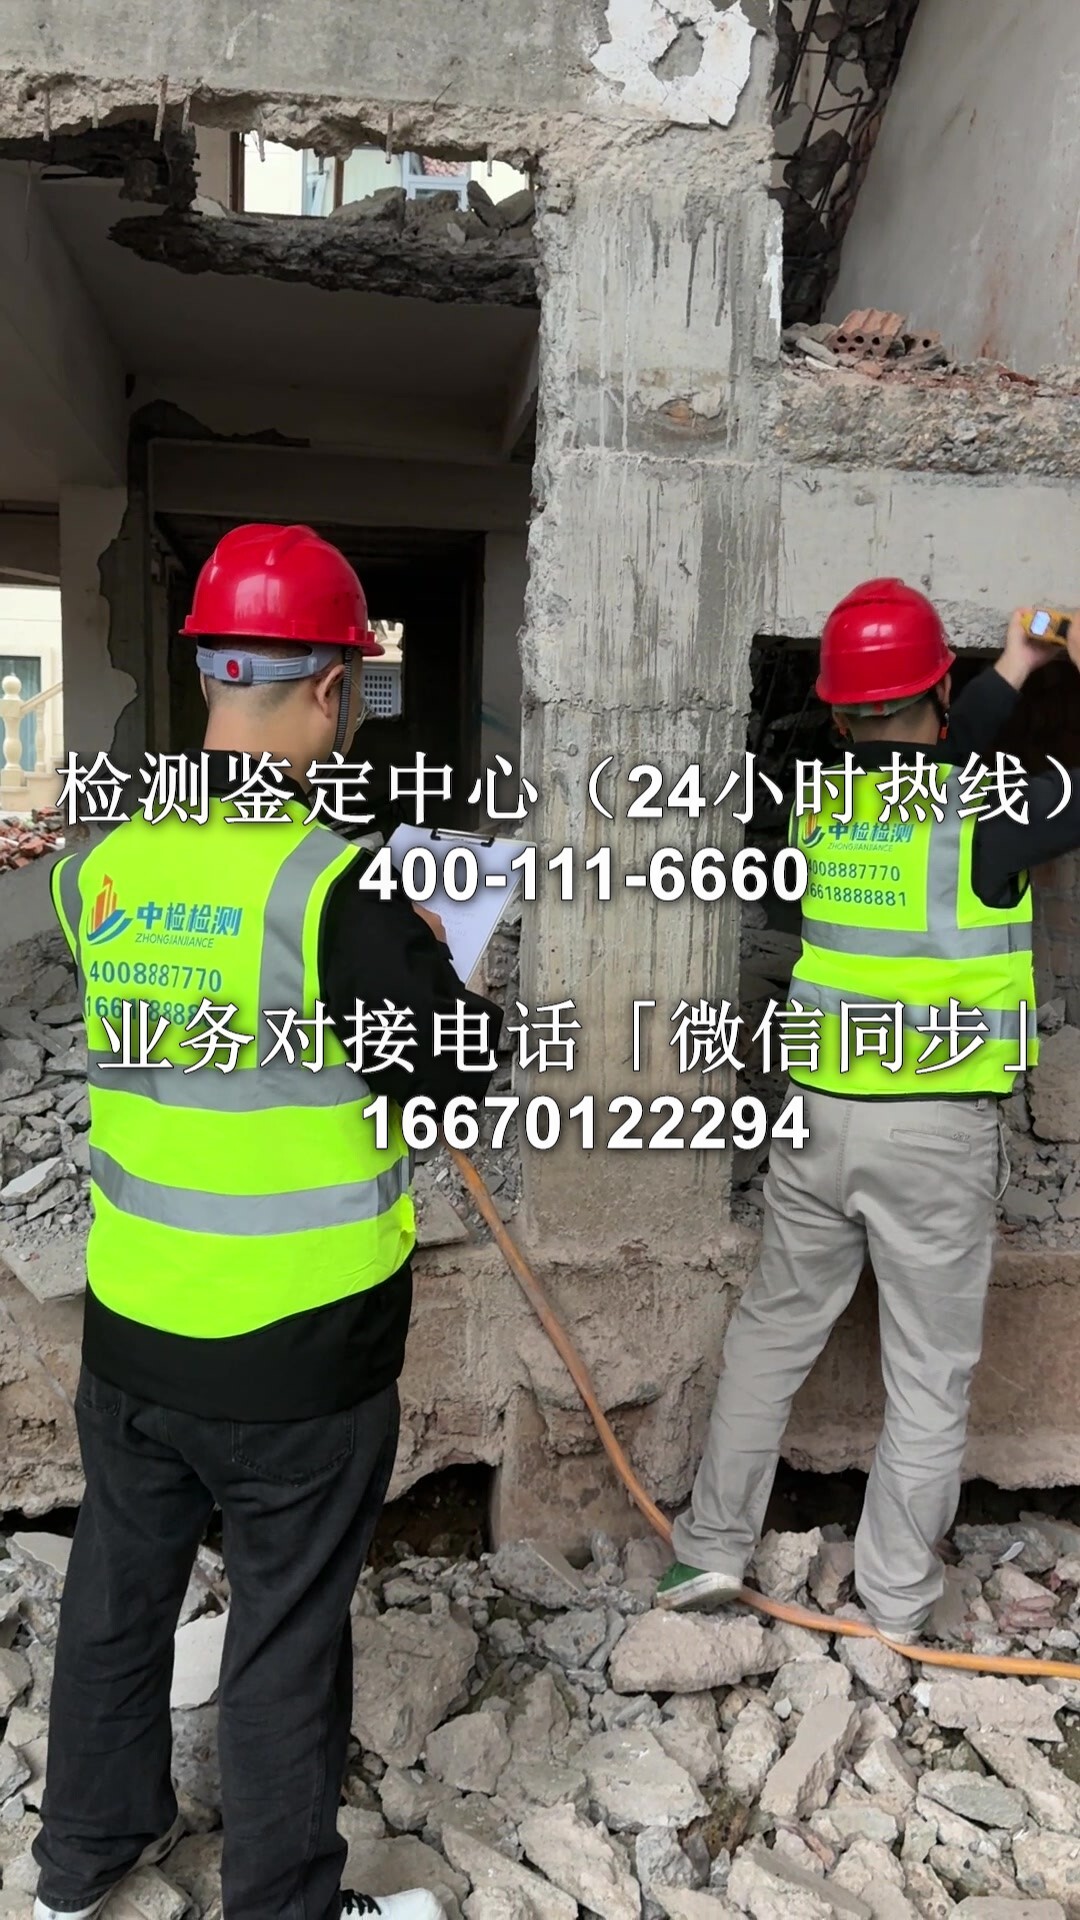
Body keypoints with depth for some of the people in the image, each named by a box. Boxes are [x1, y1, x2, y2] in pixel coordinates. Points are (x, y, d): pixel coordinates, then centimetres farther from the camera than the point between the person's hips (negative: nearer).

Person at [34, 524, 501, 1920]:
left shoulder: (100, 865, -4)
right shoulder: (333, 885, -22)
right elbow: (456, 1076, -15)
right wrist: (432, 960, 3)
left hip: (131, 1327, 6)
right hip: (298, 1349, -5)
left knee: (116, 1591, 25)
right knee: (286, 1634, 14)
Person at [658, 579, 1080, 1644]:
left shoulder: (822, 805, 1)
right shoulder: (984, 819, -14)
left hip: (821, 1114, 4)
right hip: (940, 1130, -4)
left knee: (772, 1328, 20)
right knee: (929, 1375, 12)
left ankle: (711, 1545, 28)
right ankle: (893, 1607, 25)